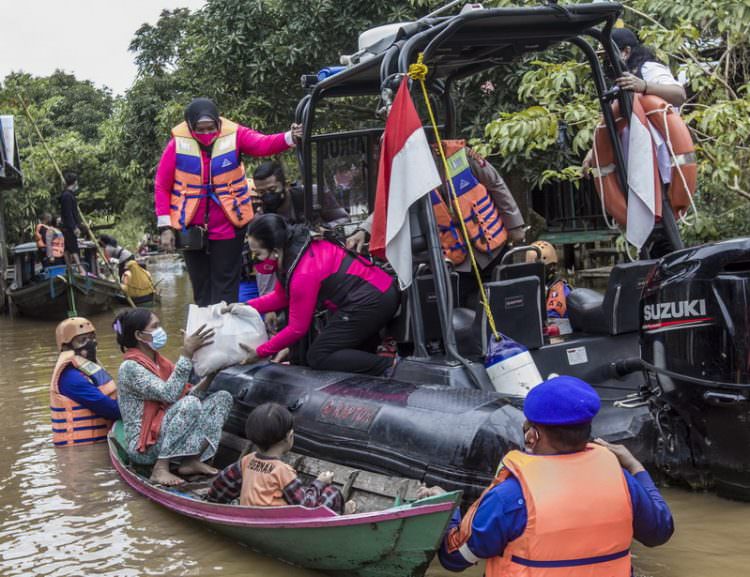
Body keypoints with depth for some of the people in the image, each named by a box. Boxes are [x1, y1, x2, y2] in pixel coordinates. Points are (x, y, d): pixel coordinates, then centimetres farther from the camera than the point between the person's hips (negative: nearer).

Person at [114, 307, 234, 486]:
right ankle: (160, 468, -22)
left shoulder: (161, 362, 11)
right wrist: (187, 354, -28)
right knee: (190, 403, -31)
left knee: (222, 398, 1)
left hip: (168, 436, 8)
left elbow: (187, 394, 7)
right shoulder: (130, 367, -14)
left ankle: (192, 461, -9)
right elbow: (169, 394, -27)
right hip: (144, 446, -8)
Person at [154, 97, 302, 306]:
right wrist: (165, 227, -7)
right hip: (191, 228, 1)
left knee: (226, 290, 5)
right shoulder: (178, 144, -9)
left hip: (227, 227, -1)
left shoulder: (234, 135, -9)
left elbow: (263, 144, -25)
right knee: (201, 290, 12)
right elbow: (162, 187, -4)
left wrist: (289, 138, -45)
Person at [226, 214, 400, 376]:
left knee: (318, 358, -6)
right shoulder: (293, 249, 4)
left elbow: (297, 328, -13)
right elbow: (281, 297, 17)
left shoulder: (304, 274, -22)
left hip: (371, 302, -10)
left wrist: (260, 353, -4)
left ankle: (386, 367, -14)